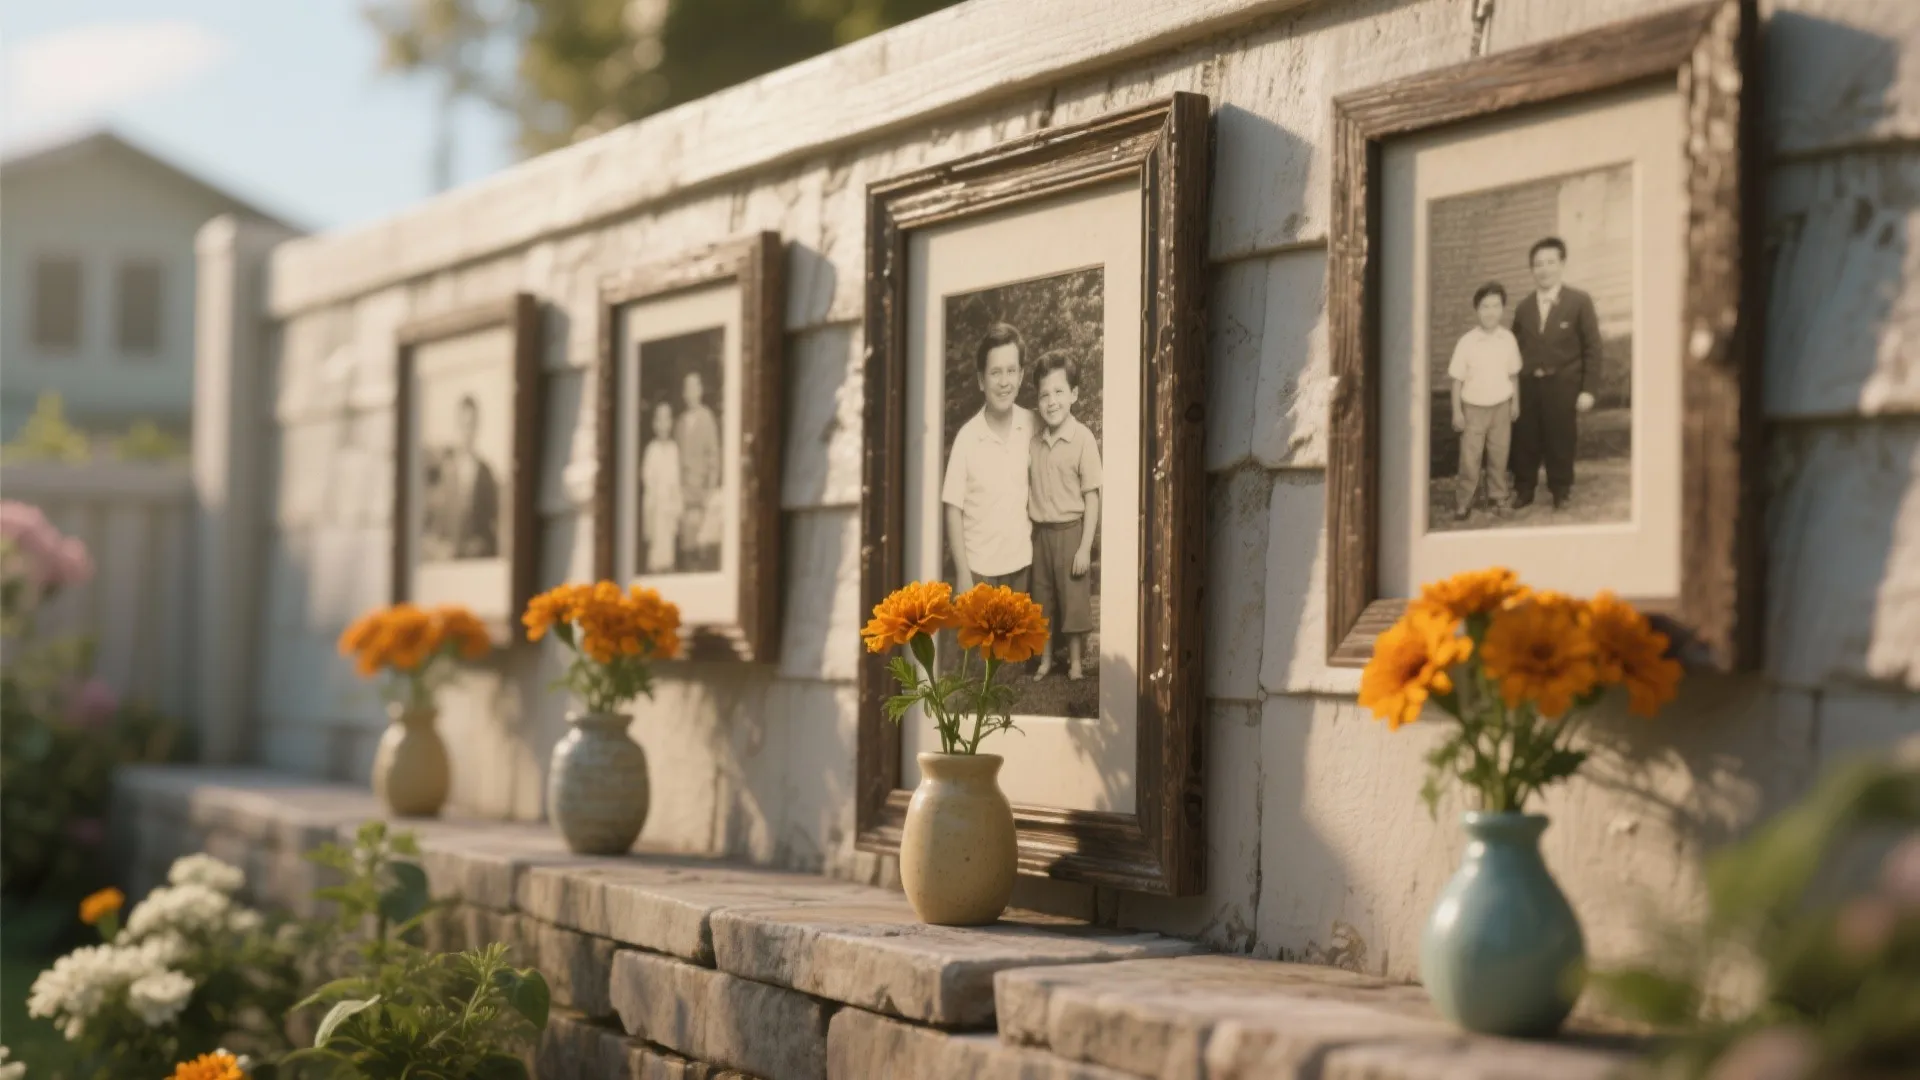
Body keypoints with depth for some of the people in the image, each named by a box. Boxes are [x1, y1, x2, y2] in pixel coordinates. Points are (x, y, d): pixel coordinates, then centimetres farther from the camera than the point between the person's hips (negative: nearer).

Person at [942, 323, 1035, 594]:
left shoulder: (1031, 427, -3)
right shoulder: (967, 437, -14)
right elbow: (953, 509, -9)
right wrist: (962, 573, -11)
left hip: (1021, 564, 4)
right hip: (979, 568, -3)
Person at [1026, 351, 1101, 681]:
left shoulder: (1082, 438, -15)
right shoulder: (1035, 440, 0)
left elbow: (1091, 497, -12)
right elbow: (1028, 489, 8)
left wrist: (1085, 546, -13)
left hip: (1070, 531, -4)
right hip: (1039, 532, 5)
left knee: (1073, 598, 7)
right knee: (1042, 599, 15)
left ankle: (1075, 661, 21)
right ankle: (1045, 658, 29)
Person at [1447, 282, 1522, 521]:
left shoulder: (1508, 339, -6)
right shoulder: (1467, 342, -13)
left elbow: (1513, 374, 6)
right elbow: (1457, 379, -7)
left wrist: (1515, 402, 8)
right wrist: (1457, 412, -6)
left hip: (1501, 406, 2)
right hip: (1473, 407, -2)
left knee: (1499, 455, 12)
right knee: (1470, 457, 0)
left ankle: (1498, 497, 28)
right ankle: (1464, 502, 14)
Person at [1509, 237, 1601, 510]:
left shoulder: (1579, 302, -1)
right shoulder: (1523, 308, 10)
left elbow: (1592, 348, -3)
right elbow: (1516, 350, 11)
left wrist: (1587, 389, -8)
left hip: (1562, 386, -3)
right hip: (1527, 386, 3)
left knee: (1560, 443, 5)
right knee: (1525, 442, 7)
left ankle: (1560, 494, 20)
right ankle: (1523, 492, 20)